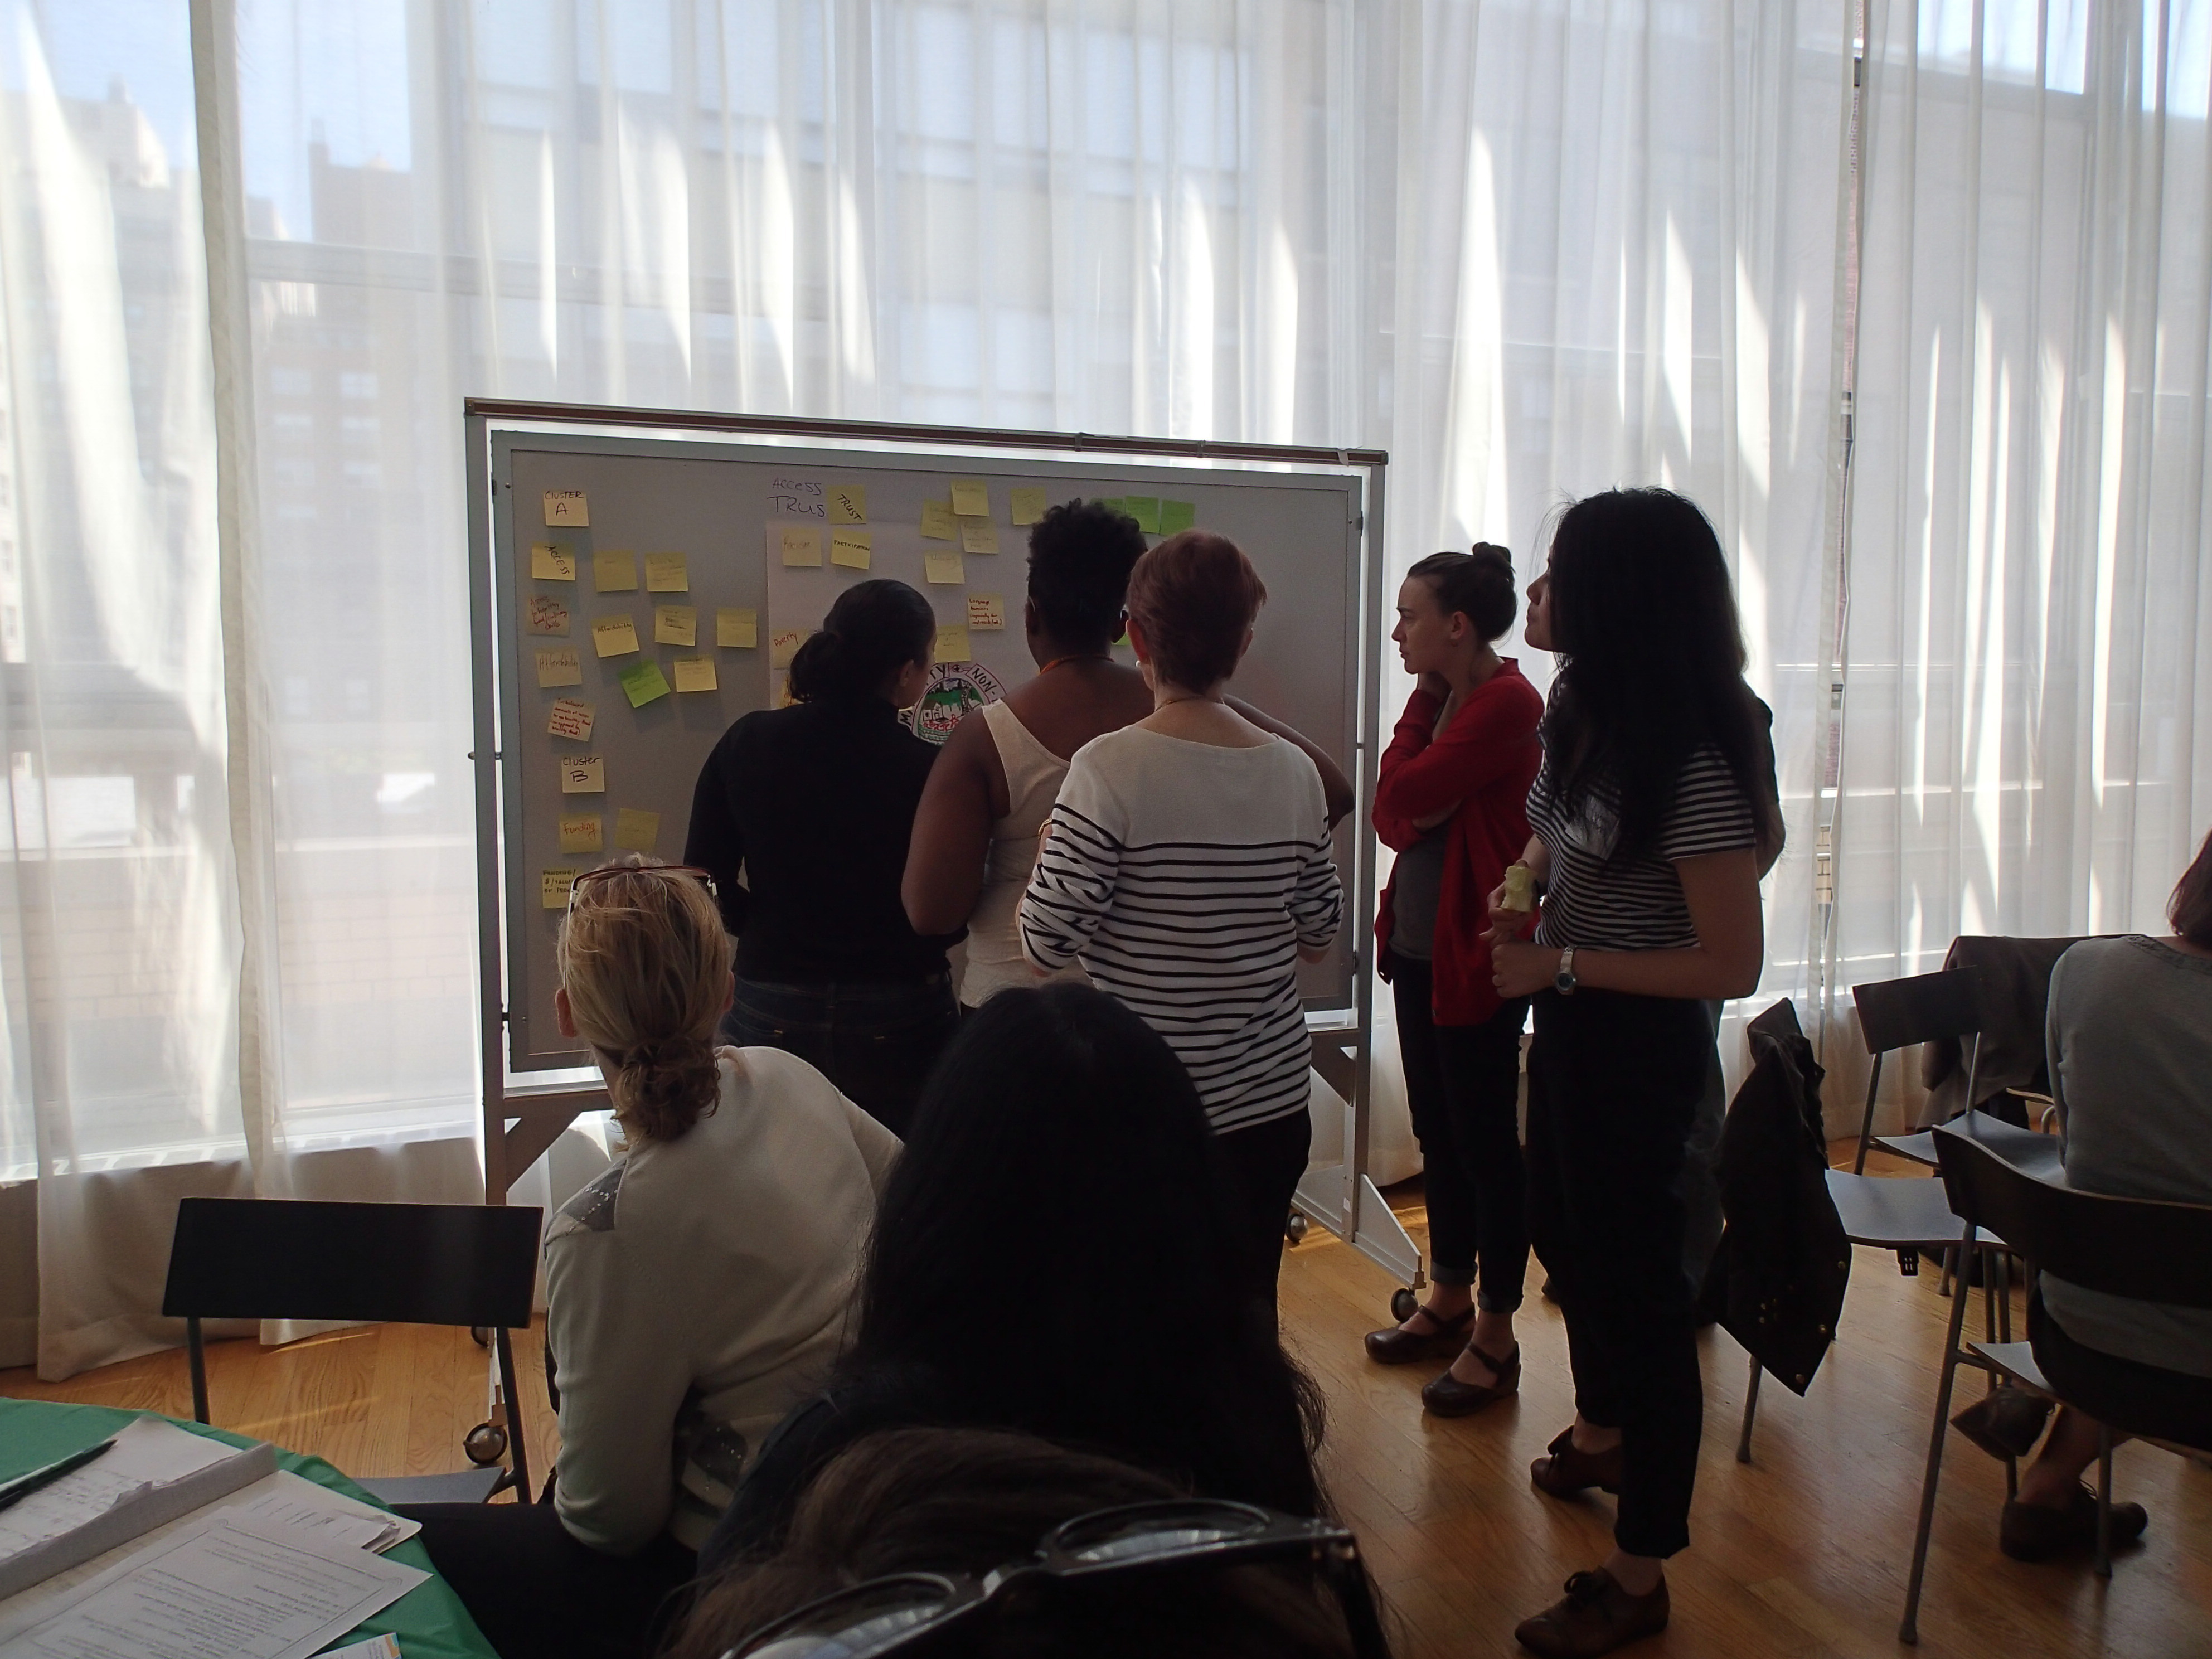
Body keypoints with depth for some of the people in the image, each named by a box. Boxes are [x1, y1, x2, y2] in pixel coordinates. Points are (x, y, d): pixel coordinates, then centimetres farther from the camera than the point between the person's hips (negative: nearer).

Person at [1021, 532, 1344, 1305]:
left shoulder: (1110, 770, -17)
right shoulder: (1294, 772, -2)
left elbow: (1046, 941, -15)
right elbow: (1318, 937, 7)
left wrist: (1049, 845, 2)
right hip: (1270, 1104, 4)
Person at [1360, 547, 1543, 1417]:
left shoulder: (1508, 703, -17)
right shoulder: (1445, 699, 11)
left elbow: (1402, 797, -20)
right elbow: (1392, 817, 8)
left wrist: (1424, 699, -10)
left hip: (1476, 958, -9)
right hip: (1420, 947, 9)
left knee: (1486, 1141, 2)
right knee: (1438, 1132, 17)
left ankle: (1495, 1337, 17)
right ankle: (1449, 1302, 33)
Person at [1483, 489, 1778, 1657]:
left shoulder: (1693, 761, -26)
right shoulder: (1579, 707, -1)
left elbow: (1732, 964, -24)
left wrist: (1559, 967, -23)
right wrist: (1522, 893, -3)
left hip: (1639, 1041, -9)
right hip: (1572, 1026, 9)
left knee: (1633, 1274, 4)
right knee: (1563, 1232, 26)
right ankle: (1604, 1431, 54)